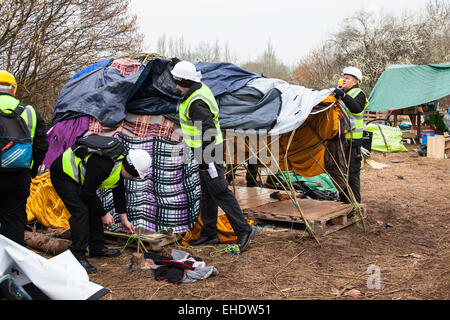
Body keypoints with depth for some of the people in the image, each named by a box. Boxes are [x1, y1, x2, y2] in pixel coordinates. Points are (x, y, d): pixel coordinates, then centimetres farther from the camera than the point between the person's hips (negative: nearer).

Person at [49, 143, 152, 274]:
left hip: (77, 177, 10)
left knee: (94, 209, 9)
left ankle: (97, 248, 20)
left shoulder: (119, 166, -3)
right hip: (62, 174, -10)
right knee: (80, 211, -18)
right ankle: (78, 256, -15)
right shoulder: (102, 166, -34)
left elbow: (119, 193, 10)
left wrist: (124, 219, 12)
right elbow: (88, 193, -27)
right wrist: (104, 214, -15)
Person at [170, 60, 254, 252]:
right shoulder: (201, 89, 7)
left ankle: (243, 230, 2)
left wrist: (208, 162, -23)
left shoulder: (196, 103, -25)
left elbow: (208, 132, -27)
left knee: (219, 192, -5)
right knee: (207, 193, 14)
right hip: (204, 150, 11)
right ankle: (209, 233, 24)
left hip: (208, 151, -11)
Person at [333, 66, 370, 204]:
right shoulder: (340, 92, 16)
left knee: (352, 172, -5)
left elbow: (357, 108, -28)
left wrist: (343, 96, -37)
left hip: (352, 140, -8)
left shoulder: (358, 94, -7)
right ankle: (343, 199, 26)